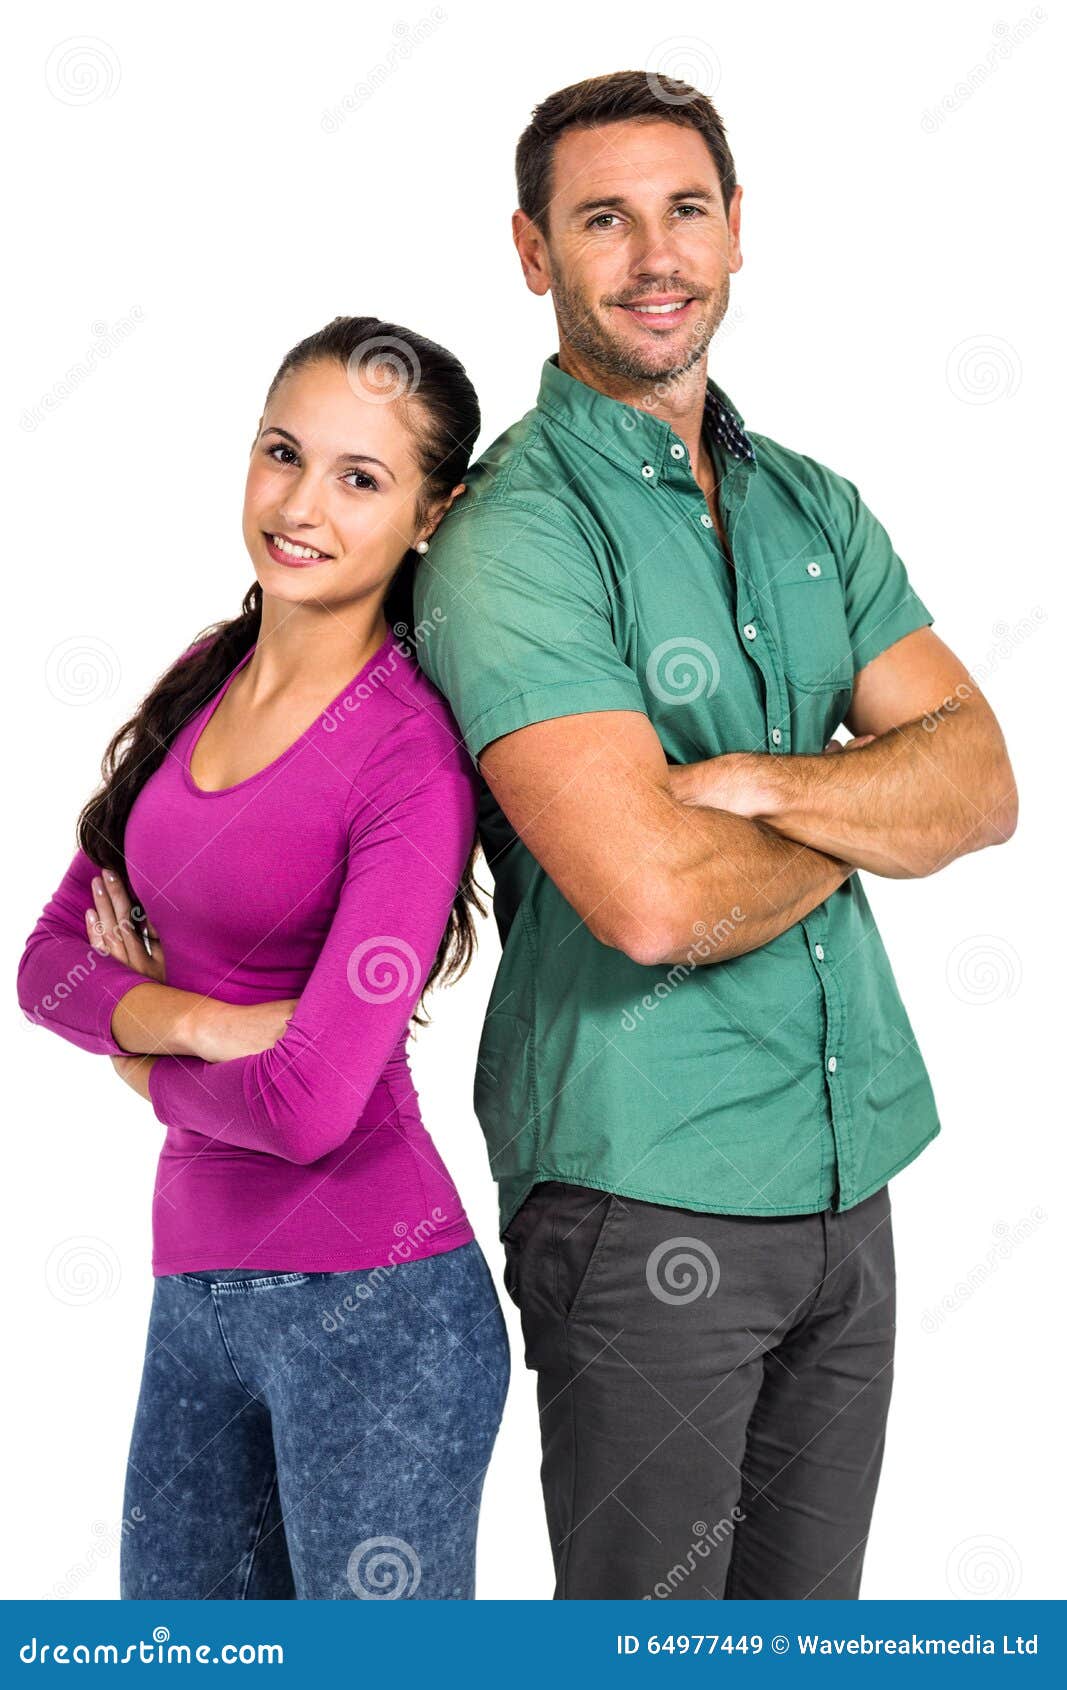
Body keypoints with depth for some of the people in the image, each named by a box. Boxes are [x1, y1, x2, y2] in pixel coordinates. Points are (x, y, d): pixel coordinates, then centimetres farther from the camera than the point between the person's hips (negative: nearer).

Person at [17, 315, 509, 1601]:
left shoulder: (414, 753, -15)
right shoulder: (206, 681, 7)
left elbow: (311, 1103, -20)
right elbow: (51, 958, 7)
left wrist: (143, 1061, -1)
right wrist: (195, 1018, -13)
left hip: (375, 1305, -7)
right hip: (196, 1287, 7)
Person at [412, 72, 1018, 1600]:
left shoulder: (813, 505, 10)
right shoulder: (511, 533, -14)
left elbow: (983, 783, 0)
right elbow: (652, 897, -25)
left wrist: (748, 782, -17)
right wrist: (863, 818, -6)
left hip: (847, 1171, 7)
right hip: (646, 1193, -7)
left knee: (807, 1607, 19)